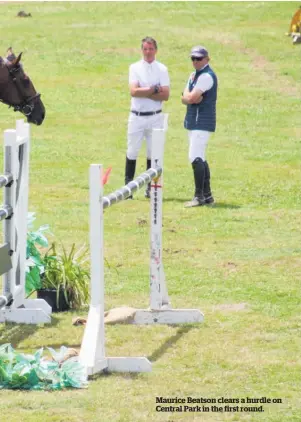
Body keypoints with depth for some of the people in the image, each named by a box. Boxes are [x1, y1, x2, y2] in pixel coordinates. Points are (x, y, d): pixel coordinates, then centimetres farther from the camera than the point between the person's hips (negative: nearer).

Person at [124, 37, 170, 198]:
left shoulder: (162, 69, 3)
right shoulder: (135, 68, 2)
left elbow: (165, 95, -7)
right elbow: (133, 91, -12)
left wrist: (144, 92, -12)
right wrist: (154, 90, -12)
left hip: (155, 117, 1)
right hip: (137, 116, 0)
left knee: (153, 153, 4)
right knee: (132, 152, -1)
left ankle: (151, 187, 10)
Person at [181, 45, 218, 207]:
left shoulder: (206, 76, -14)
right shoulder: (194, 75, 17)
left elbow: (191, 98, -21)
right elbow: (185, 99, 11)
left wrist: (187, 93, 1)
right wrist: (192, 98, -11)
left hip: (202, 122, -10)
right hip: (193, 121, 10)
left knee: (196, 158, -15)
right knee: (200, 159, 13)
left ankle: (199, 197, -16)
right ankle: (207, 195, 18)